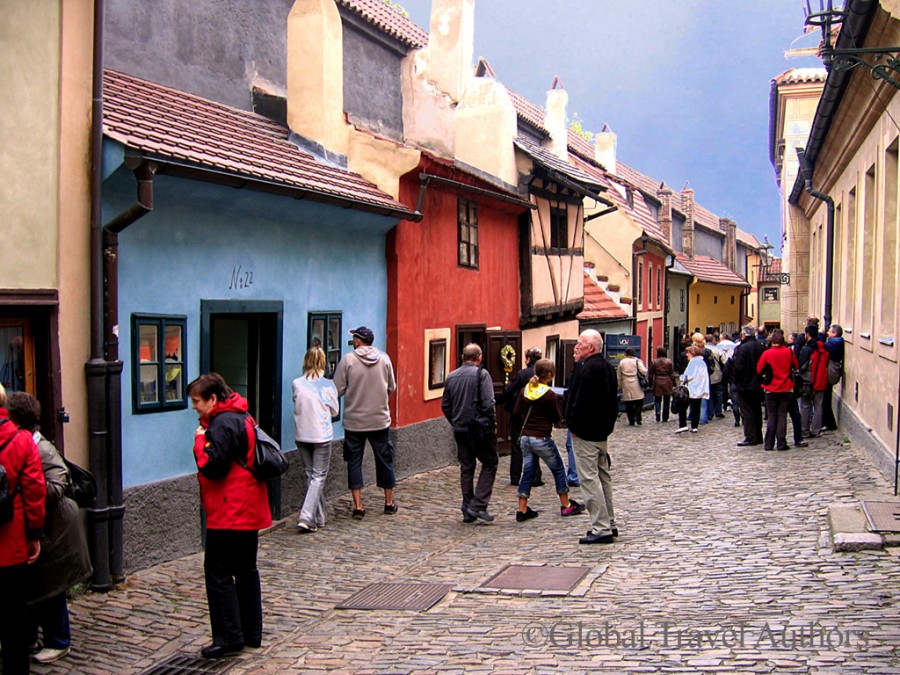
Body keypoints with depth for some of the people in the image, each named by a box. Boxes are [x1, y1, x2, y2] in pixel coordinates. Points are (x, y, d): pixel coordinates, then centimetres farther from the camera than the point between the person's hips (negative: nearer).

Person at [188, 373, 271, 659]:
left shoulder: (223, 424, -18)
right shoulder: (241, 418, 14)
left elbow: (212, 466, -22)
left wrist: (200, 439, -10)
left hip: (229, 515, -10)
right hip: (249, 513, 10)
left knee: (218, 572, -3)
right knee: (245, 571, 15)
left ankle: (229, 638, -1)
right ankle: (251, 633, 22)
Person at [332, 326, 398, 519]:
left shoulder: (348, 360, -10)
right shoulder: (384, 359, -2)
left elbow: (338, 390, -9)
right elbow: (392, 388, 6)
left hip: (354, 421, -2)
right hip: (380, 420, 2)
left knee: (354, 462, 7)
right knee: (385, 460, 14)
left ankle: (358, 506, 4)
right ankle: (389, 503, 23)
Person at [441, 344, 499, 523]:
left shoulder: (451, 377, 9)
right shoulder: (481, 374, -9)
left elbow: (445, 405, 13)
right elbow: (488, 403, -15)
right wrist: (492, 423, -3)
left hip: (460, 431, 6)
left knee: (466, 468, 12)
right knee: (489, 464, 6)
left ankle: (468, 510, 14)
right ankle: (478, 505, -4)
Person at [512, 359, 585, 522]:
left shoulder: (525, 391, 1)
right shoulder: (549, 394, -15)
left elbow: (517, 411, 9)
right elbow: (557, 418, -7)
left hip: (525, 437, 6)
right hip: (542, 439, -6)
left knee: (528, 472, 11)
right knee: (559, 470, 12)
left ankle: (522, 510, 8)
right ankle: (566, 506, 20)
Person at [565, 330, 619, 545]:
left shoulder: (587, 368, -19)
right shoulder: (608, 367, 13)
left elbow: (581, 401, -22)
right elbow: (613, 400, 19)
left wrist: (574, 425, -13)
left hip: (586, 432, -10)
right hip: (603, 430, 10)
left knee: (589, 478, -7)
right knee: (603, 476, 16)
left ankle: (601, 529, -8)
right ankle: (609, 524, 23)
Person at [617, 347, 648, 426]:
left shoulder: (621, 362, 6)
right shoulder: (637, 361, -2)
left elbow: (618, 376, 10)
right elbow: (643, 371, -15)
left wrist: (620, 386, 18)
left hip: (626, 386, 2)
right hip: (636, 385, -2)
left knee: (629, 404, 6)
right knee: (639, 402, 7)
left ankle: (631, 421, 7)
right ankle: (637, 417, -10)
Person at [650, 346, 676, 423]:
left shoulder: (654, 362, -3)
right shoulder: (669, 361, -2)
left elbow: (651, 374, 1)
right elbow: (672, 374, 0)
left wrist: (650, 384, 10)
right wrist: (674, 384, 6)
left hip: (657, 383, 0)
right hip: (667, 382, 0)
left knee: (657, 400, 8)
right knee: (666, 401, 8)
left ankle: (657, 415, -11)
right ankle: (665, 418, 11)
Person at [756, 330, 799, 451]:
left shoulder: (767, 354, -9)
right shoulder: (789, 352, -5)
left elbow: (758, 370, -4)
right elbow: (795, 366, 7)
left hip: (771, 389, 0)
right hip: (786, 389, 0)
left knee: (772, 416, 7)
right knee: (782, 416, 4)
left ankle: (769, 444, 6)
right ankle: (781, 444, 0)